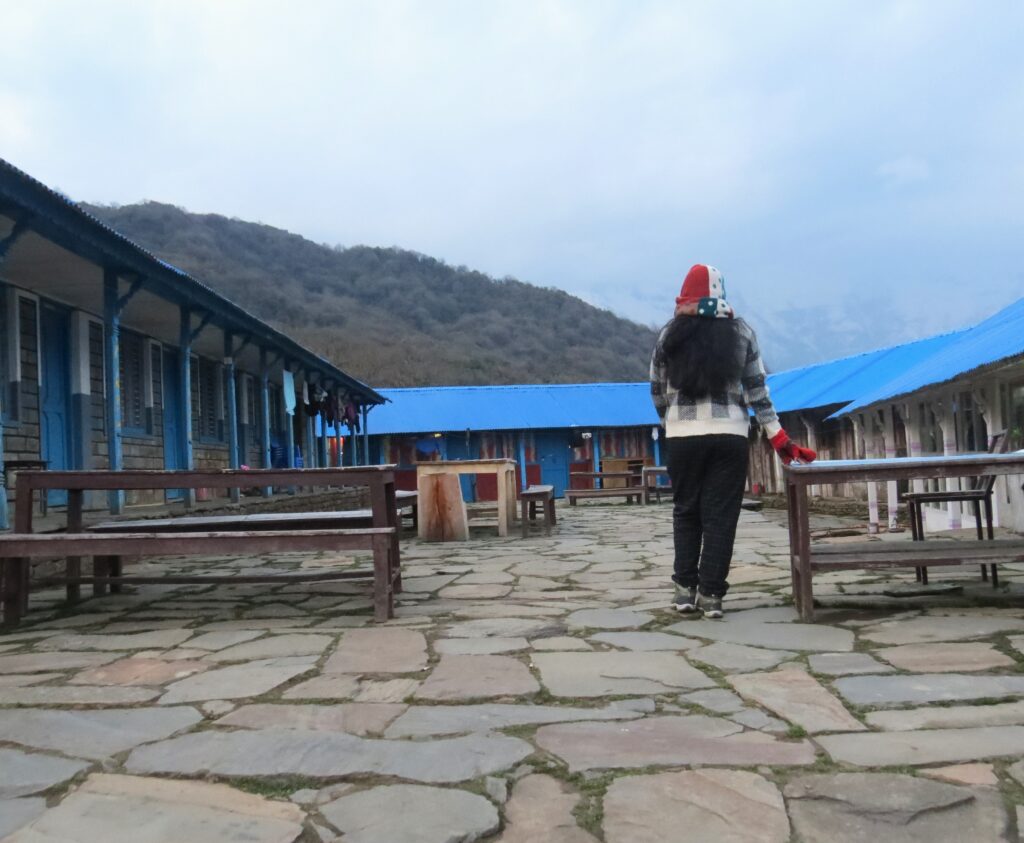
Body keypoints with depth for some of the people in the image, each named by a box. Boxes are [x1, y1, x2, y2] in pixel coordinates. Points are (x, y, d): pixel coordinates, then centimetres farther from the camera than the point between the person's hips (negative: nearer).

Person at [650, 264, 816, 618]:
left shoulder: (669, 334, 2)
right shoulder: (741, 332, 3)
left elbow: (657, 390, 8)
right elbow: (756, 390, 3)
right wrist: (779, 439, 7)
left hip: (682, 437, 1)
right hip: (729, 436, 0)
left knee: (686, 512, 14)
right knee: (720, 516, 4)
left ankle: (685, 588, 12)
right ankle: (710, 594, 3)